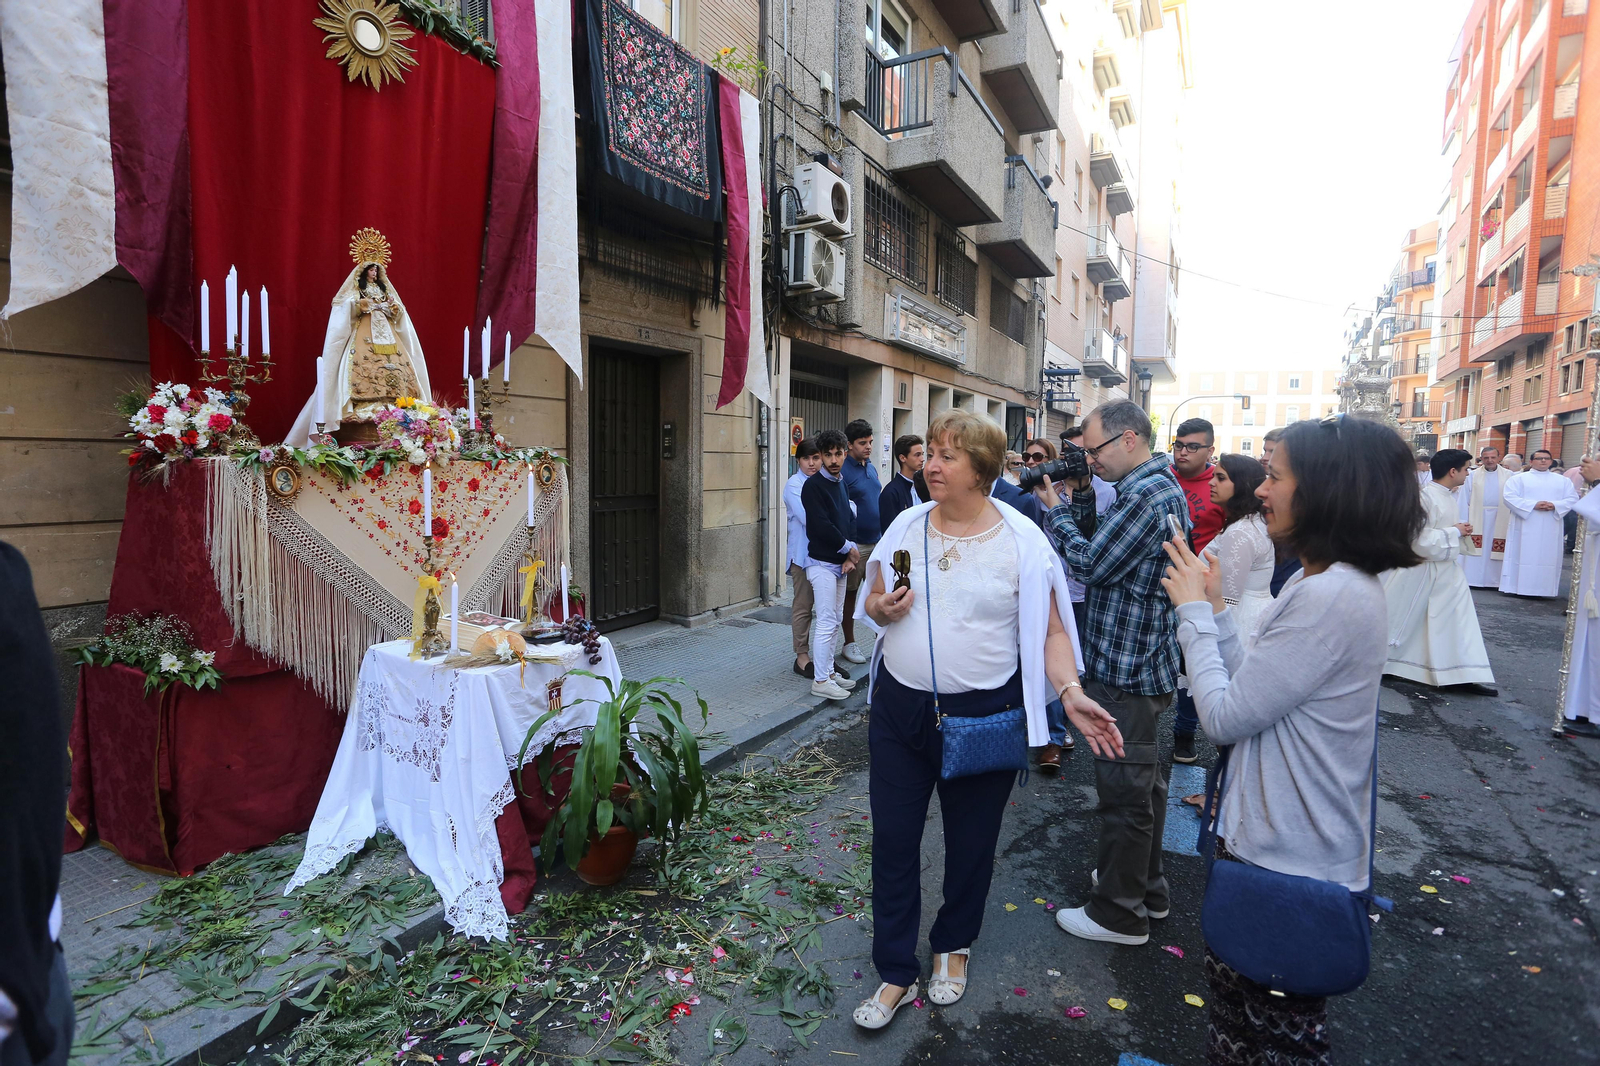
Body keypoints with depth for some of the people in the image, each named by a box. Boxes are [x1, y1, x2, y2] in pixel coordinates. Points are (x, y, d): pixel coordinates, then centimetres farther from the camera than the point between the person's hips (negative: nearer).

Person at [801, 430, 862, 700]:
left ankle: (828, 671, 23)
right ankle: (820, 681, 0)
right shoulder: (813, 485, -12)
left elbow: (850, 519, 11)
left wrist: (851, 552, -4)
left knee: (833, 621, 13)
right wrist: (848, 547, -9)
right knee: (826, 622, -7)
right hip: (822, 563, -8)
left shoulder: (841, 483, 13)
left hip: (840, 563, 8)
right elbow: (821, 526, -19)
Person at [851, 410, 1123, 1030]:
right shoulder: (906, 526, 1)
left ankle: (953, 945, 44)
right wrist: (882, 610, -10)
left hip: (984, 715, -2)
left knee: (971, 842, 16)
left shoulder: (1022, 540, -8)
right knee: (892, 839, 10)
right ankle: (896, 972, 30)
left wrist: (1070, 691, -20)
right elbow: (871, 604, 12)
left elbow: (1050, 630, -5)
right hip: (900, 707, 3)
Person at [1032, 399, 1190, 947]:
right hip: (1144, 664, 11)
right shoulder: (1162, 486, 12)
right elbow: (1100, 544, 15)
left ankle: (1120, 912, 15)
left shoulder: (1147, 494, -21)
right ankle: (1146, 885, 38)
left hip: (1125, 670, -11)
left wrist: (1057, 508, -8)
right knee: (1143, 781, 22)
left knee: (1124, 788, 1)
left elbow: (1092, 564, -19)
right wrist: (1080, 497, 3)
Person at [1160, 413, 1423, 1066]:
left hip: (1289, 854, -9)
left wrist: (1195, 611, -14)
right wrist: (1214, 608, 1)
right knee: (1234, 986, 26)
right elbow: (1253, 688, 7)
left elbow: (1224, 716, -23)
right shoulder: (1330, 582, 5)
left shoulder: (1331, 599, -28)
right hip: (1282, 834, 9)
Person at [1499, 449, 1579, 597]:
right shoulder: (1518, 478, 5)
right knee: (1523, 556, -4)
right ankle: (1518, 587, -2)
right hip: (1525, 527, -3)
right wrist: (1533, 505, -18)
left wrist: (1555, 505, -13)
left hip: (1550, 529, 3)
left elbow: (1572, 498, 7)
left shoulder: (1562, 480, 16)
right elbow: (1509, 497, -7)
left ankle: (1544, 588, 5)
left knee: (1548, 557, 2)